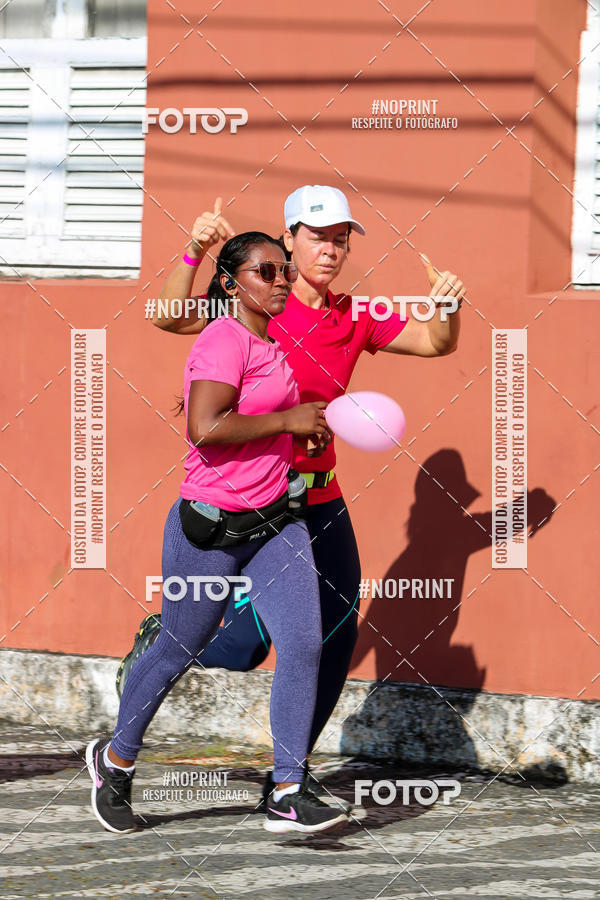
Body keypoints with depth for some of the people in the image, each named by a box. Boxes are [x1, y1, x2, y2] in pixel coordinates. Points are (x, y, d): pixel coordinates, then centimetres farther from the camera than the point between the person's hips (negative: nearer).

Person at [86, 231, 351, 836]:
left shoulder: (270, 346, 12)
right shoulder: (224, 340, -16)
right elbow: (205, 429, -29)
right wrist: (286, 419, -20)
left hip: (276, 523, 8)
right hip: (210, 529, -8)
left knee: (303, 644, -9)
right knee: (178, 651, 8)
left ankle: (288, 797, -7)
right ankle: (115, 759, 32)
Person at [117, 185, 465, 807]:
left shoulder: (353, 320, 8)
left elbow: (436, 344, 12)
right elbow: (170, 318, -18)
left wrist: (448, 306, -9)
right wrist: (195, 253, -31)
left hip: (320, 496, 6)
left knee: (336, 637, 4)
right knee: (246, 648, -12)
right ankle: (160, 639, 22)